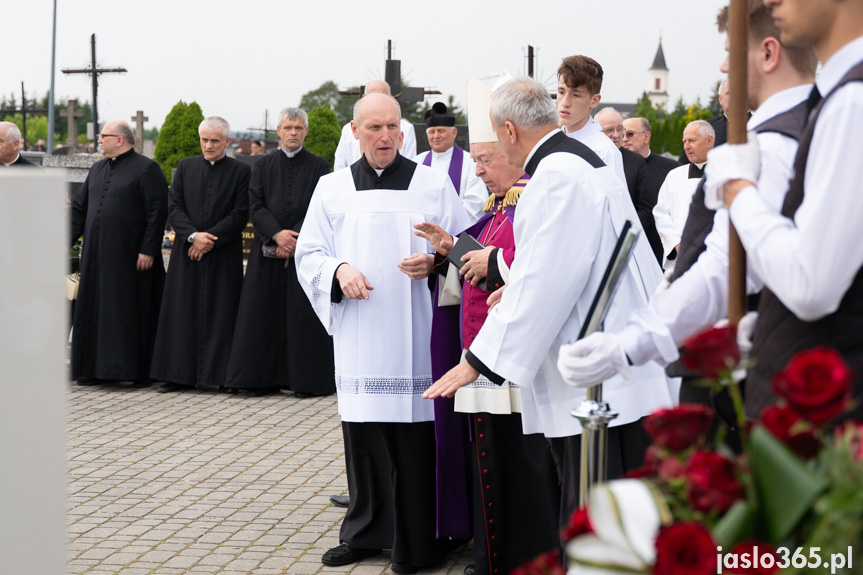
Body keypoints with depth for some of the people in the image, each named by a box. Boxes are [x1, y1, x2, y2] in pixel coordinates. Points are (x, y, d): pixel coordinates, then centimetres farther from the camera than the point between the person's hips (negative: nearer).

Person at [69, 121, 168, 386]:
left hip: (128, 255, -7)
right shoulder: (98, 169, 15)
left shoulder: (147, 169, -7)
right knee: (94, 311, 8)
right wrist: (67, 241, 7)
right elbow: (79, 207, 18)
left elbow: (158, 212, -12)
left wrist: (148, 251, -17)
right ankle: (96, 368, 15)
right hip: (96, 254, 7)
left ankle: (139, 371, 4)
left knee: (131, 312, -3)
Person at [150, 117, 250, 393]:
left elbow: (241, 214, -5)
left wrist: (209, 238, -12)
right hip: (186, 252, 3)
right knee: (182, 312, 2)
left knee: (219, 313, -2)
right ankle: (179, 374, 6)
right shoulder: (185, 167, 10)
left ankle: (216, 374, 3)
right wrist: (193, 235, -11)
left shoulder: (240, 171, 2)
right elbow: (174, 207, 4)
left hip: (223, 255, -2)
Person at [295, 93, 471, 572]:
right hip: (358, 334, 2)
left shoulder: (432, 184, 6)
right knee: (362, 433, 6)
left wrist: (435, 261, -14)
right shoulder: (332, 188, 11)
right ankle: (366, 533, 19)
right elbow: (308, 255, 11)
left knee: (413, 437, -3)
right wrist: (338, 271, -9)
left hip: (413, 332, -2)